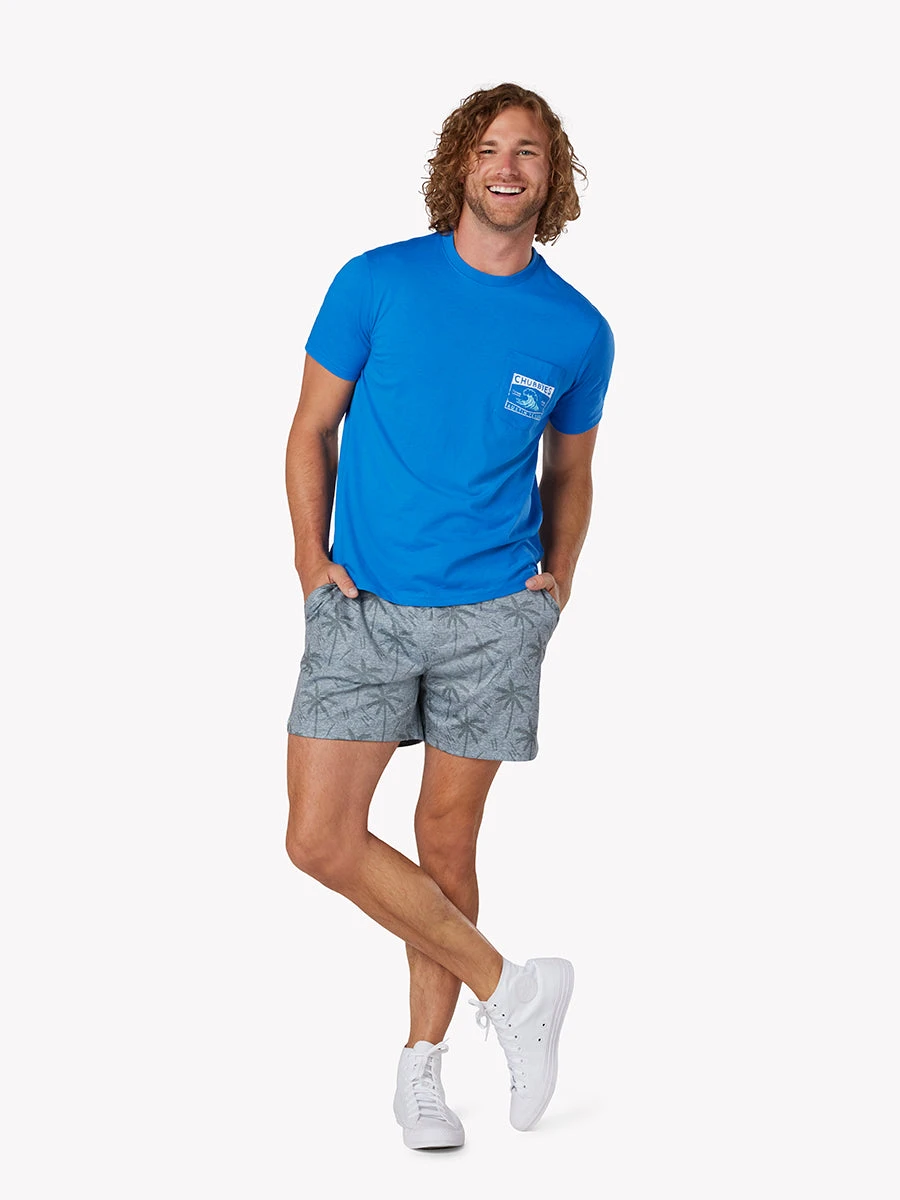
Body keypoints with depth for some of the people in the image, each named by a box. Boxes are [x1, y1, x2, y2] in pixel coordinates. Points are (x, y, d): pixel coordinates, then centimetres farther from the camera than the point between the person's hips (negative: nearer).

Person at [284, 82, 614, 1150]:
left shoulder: (577, 330, 3)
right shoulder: (377, 283, -2)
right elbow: (313, 428, 5)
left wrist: (559, 576, 5)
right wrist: (311, 555, -4)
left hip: (493, 618, 0)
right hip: (363, 607, 0)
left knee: (446, 839, 7)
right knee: (322, 839, -9)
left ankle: (422, 1063, 23)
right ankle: (510, 989, 6)